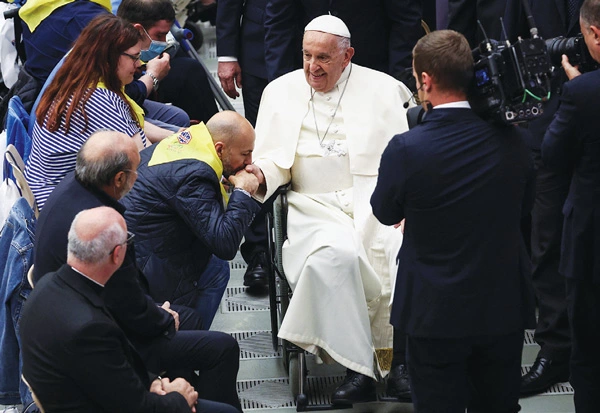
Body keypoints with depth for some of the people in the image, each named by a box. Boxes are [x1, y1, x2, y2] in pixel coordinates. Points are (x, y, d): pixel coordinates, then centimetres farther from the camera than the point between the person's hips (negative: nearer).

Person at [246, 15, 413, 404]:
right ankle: (358, 369, -28)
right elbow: (274, 161, 11)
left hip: (376, 200, 0)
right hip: (316, 207, 0)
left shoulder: (382, 88, 9)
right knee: (335, 254, -34)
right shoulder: (281, 92, 13)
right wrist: (260, 174, -13)